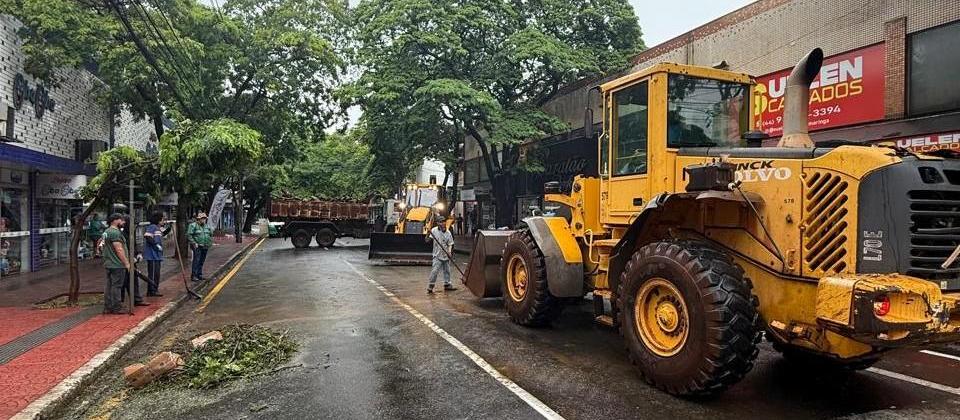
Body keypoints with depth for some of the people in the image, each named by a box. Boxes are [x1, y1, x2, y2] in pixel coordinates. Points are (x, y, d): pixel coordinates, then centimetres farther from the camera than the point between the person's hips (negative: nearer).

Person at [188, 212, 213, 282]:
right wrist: (194, 243, -16)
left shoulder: (207, 226, 15)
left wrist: (210, 242, 15)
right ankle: (194, 275, -6)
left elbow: (211, 234, 27)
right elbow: (189, 235, -11)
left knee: (202, 261, 10)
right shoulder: (193, 225, -6)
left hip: (205, 247, 6)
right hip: (197, 246, -6)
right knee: (196, 261, -9)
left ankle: (199, 275, 18)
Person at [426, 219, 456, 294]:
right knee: (434, 271, -11)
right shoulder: (434, 230, -6)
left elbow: (451, 243, 5)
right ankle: (430, 286, -1)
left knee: (447, 270, 13)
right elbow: (428, 240, -5)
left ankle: (447, 285, 26)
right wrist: (428, 235, -25)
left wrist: (450, 252, -8)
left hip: (446, 255, 4)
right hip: (437, 255, -4)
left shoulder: (447, 232, 2)